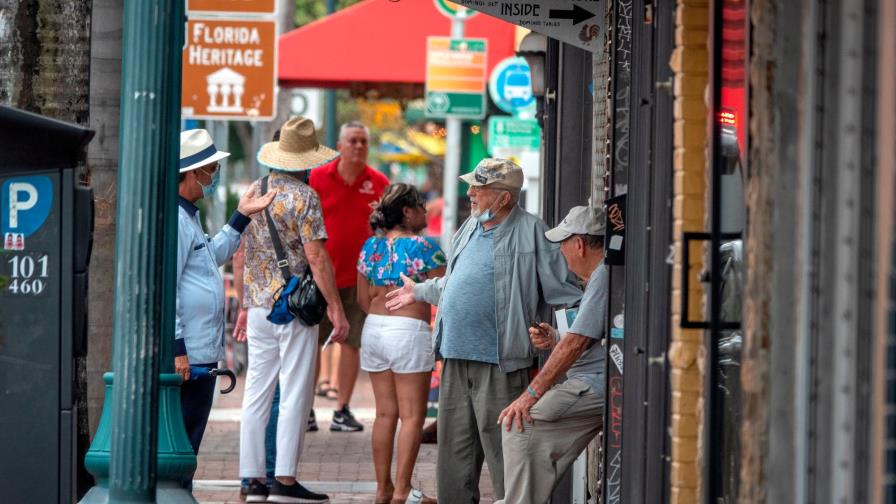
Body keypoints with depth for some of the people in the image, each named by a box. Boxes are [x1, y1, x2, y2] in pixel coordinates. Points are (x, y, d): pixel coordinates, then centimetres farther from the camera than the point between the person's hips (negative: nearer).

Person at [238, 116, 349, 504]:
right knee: (295, 395, -2)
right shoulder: (303, 197, -12)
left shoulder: (255, 191, 9)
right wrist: (336, 309, -12)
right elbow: (316, 258, -16)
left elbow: (243, 251, 14)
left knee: (256, 394, 7)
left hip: (259, 307, 7)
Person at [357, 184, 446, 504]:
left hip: (374, 330, 6)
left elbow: (363, 299, 11)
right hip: (409, 331, -6)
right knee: (412, 416, -1)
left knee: (385, 413, 12)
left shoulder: (371, 246, 7)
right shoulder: (423, 247, -11)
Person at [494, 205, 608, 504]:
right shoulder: (602, 275, 22)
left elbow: (576, 343, -18)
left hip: (596, 387, -11)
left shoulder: (604, 276, -14)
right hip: (593, 384, 11)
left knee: (520, 425, -16)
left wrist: (532, 394, -16)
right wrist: (554, 342, 8)